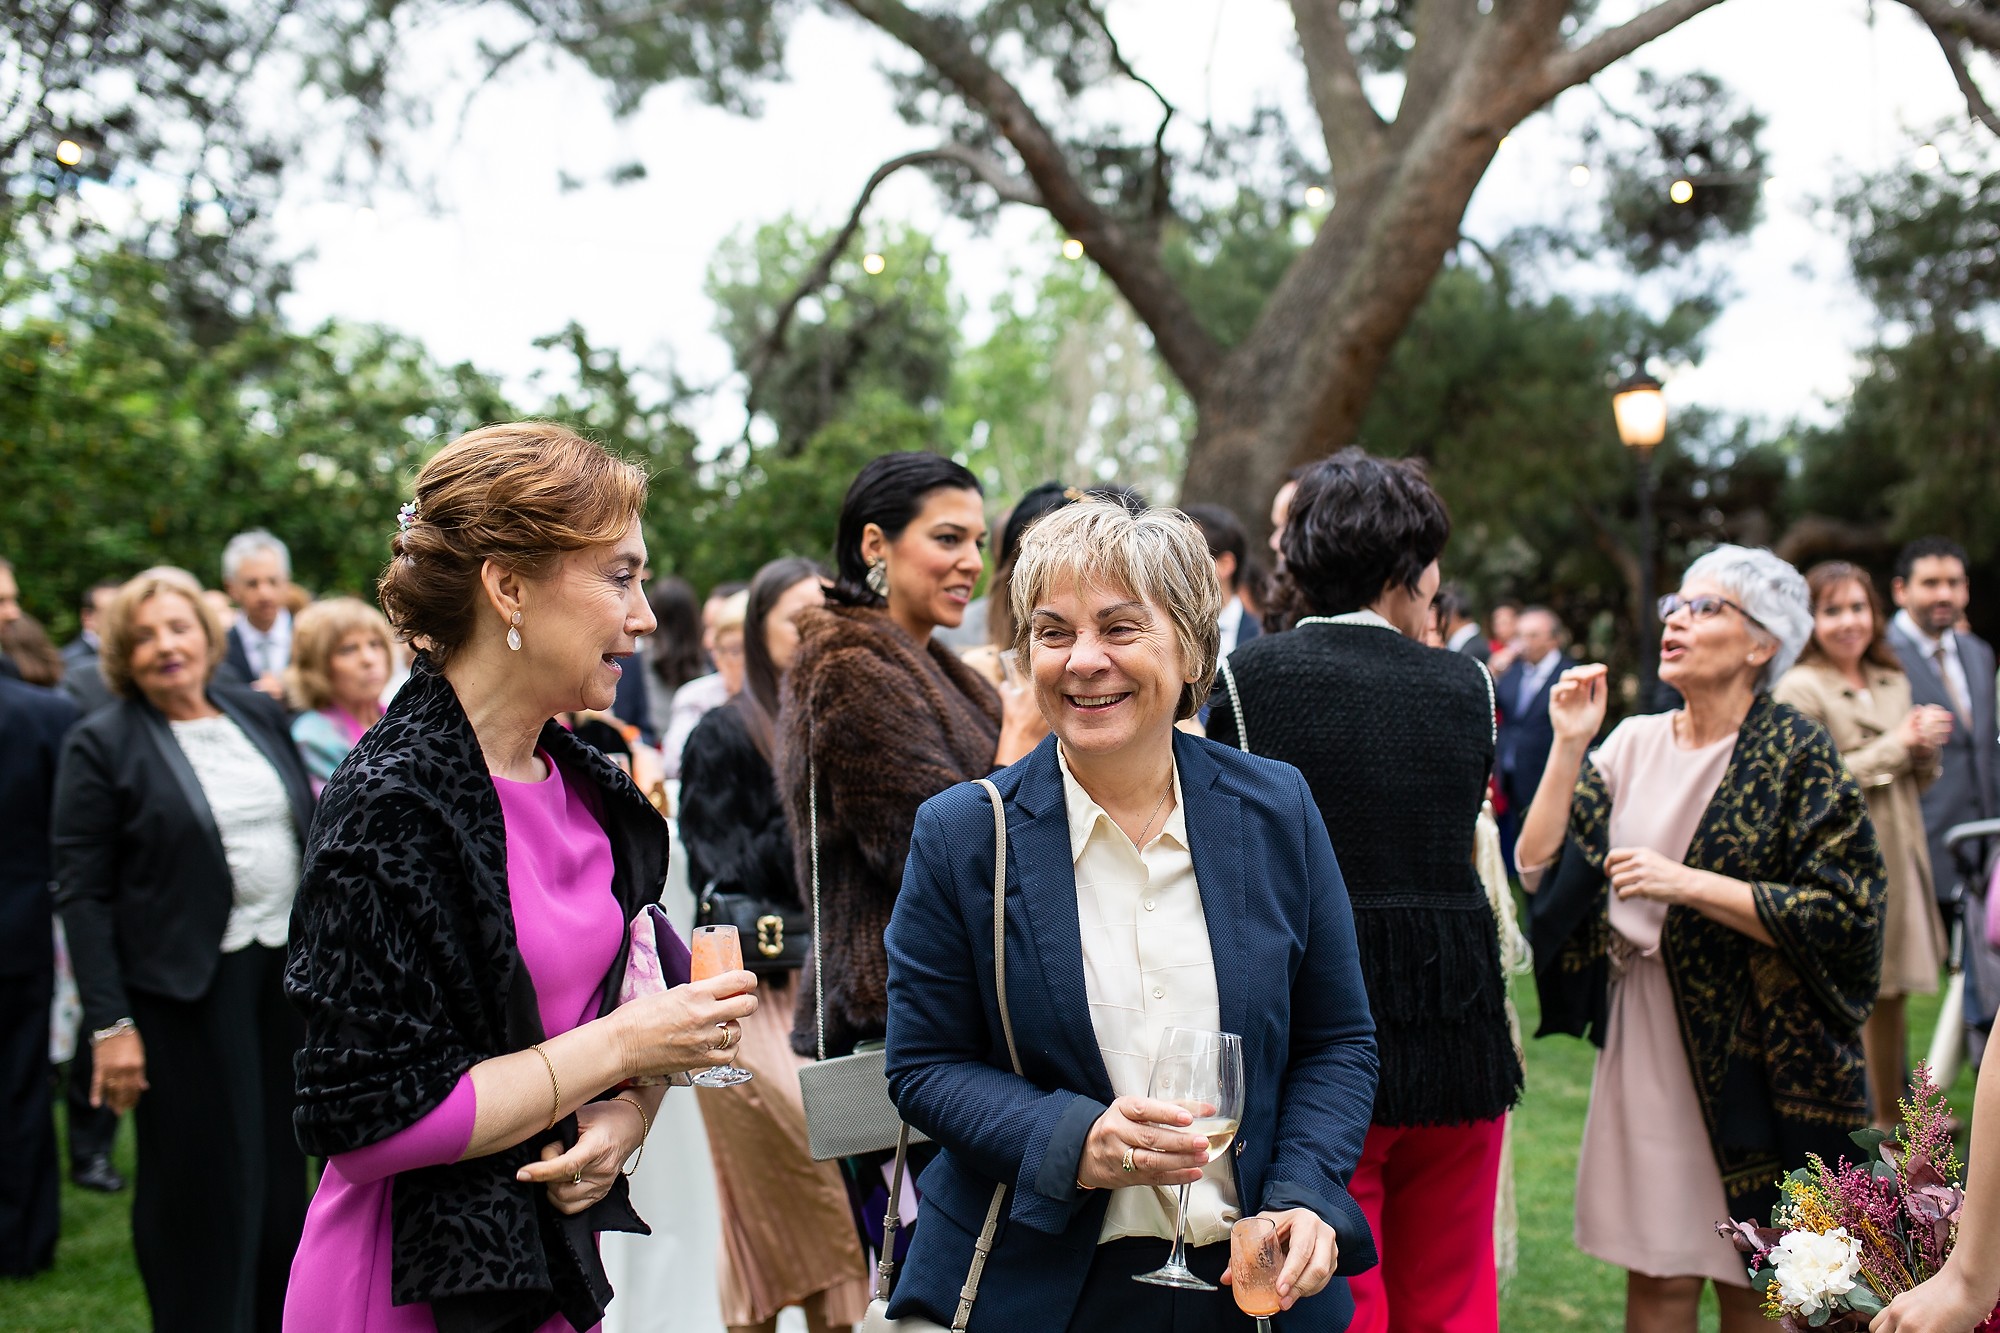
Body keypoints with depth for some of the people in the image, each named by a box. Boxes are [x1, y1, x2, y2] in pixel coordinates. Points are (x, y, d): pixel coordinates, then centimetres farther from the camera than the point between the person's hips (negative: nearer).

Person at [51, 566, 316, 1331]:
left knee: (280, 1170, 10)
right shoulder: (101, 745, -6)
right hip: (186, 988, -5)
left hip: (286, 972, 5)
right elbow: (81, 893, -9)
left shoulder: (260, 716, 8)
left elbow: (306, 830, 14)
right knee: (200, 1186, 3)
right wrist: (109, 1024, -14)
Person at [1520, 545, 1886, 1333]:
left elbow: (1840, 912, -15)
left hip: (1752, 1052, -4)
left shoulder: (1797, 755, -7)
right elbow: (1538, 867, 0)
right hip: (1642, 1039, 4)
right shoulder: (1634, 743, 6)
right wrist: (1569, 744, -7)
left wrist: (1685, 884, -19)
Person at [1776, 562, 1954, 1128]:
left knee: (1889, 995, 14)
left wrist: (1926, 748, -2)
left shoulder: (1894, 683, 14)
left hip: (1896, 858, 7)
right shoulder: (1799, 689, -9)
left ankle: (1890, 1115, 26)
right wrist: (1895, 745, -12)